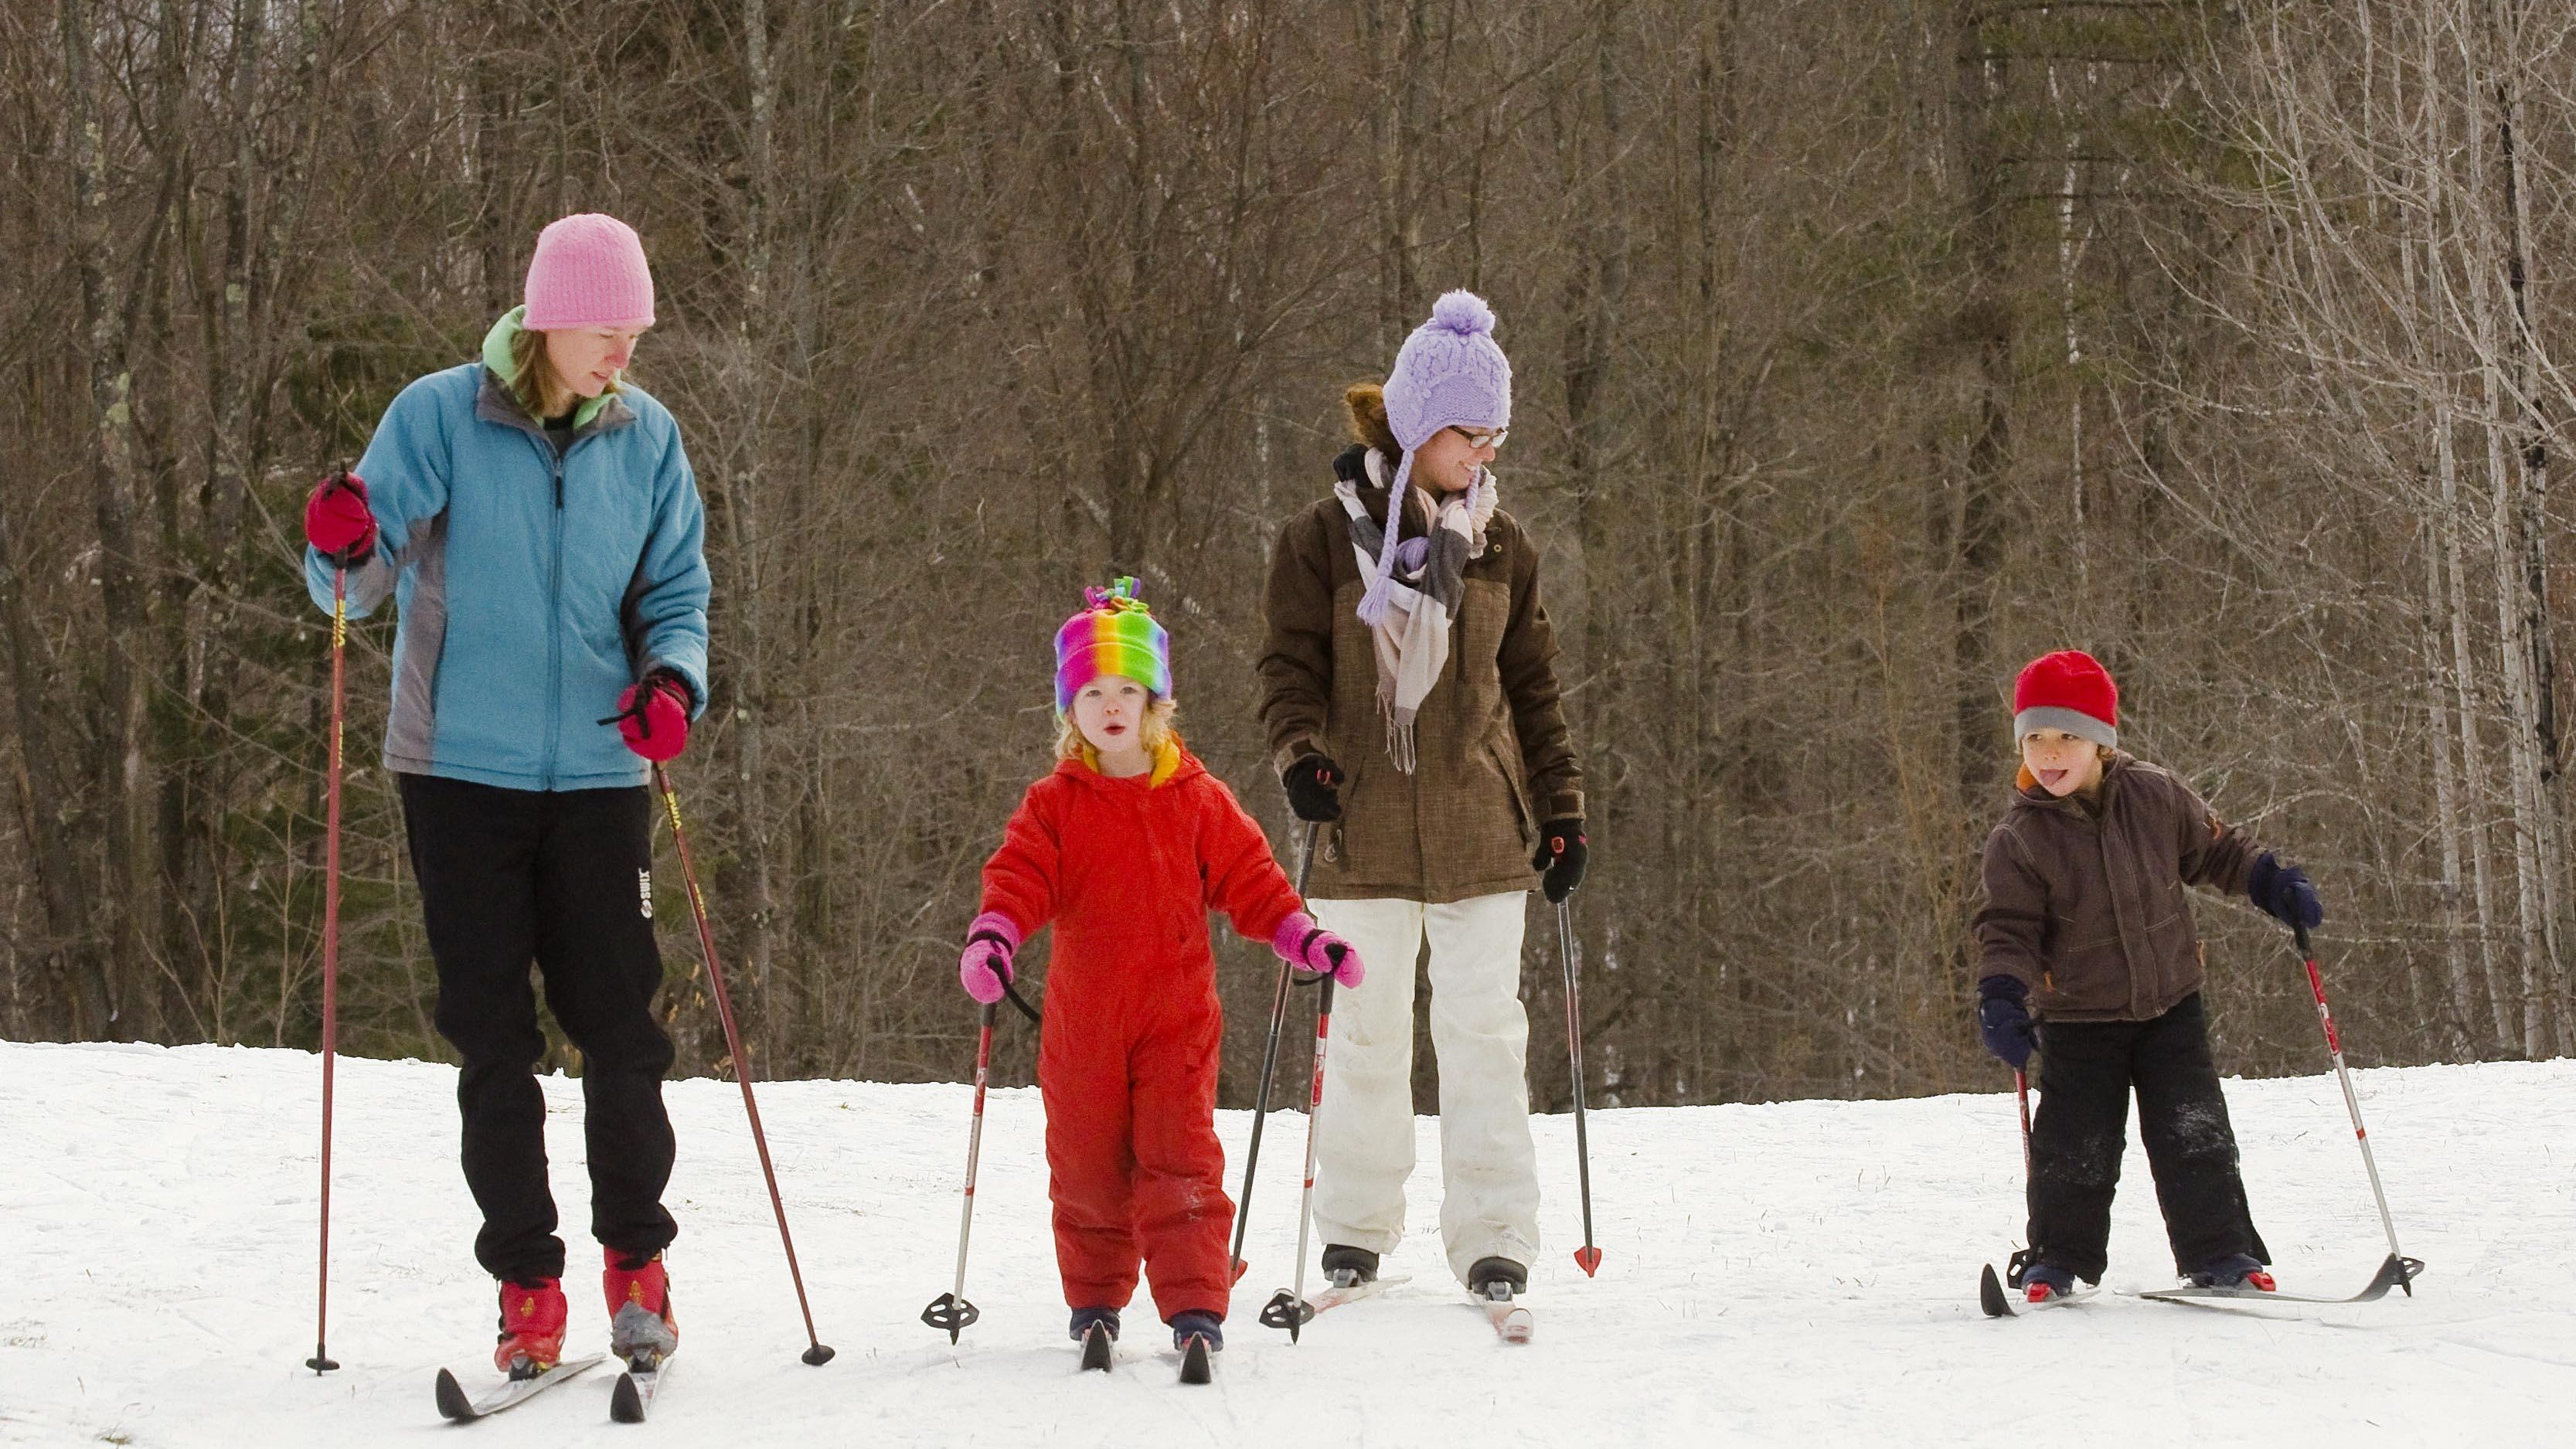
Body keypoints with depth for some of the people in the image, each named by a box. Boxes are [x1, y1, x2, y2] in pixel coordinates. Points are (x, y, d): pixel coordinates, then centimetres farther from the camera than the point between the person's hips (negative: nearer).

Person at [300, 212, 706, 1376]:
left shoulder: (647, 439, 3)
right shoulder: (440, 417, -5)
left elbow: (677, 589, 10)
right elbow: (365, 580, -4)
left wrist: (673, 675, -11)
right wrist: (344, 551, -28)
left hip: (599, 774, 1)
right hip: (462, 768, -1)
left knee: (618, 1024, -1)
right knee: (492, 1034, 2)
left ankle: (635, 1258, 17)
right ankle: (527, 1284, 11)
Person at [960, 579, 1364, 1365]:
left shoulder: (1197, 800, 4)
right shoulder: (1054, 805, 3)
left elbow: (1248, 877, 6)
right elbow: (1019, 877, -5)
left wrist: (1303, 936, -7)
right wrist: (991, 937, -24)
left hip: (1177, 1016, -1)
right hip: (1083, 1023, 1)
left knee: (1180, 1161, -8)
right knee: (1087, 1167, 8)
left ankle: (1194, 1305, -6)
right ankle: (1094, 1300, 24)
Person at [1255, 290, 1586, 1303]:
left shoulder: (1500, 546, 9)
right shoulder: (1328, 535, 0)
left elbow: (1533, 687, 14)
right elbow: (1290, 663, 1)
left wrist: (1562, 809, 10)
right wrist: (1300, 753, -17)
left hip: (1481, 831, 2)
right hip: (1366, 829, -2)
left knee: (1484, 1030, -1)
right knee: (1366, 1030, 6)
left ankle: (1493, 1234, 3)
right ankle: (1357, 1224, 19)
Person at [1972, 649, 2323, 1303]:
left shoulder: (2155, 797, -5)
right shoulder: (2019, 838, -11)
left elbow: (2215, 848, 10)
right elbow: (2009, 928, -10)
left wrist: (2272, 882, -2)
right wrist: (2002, 994, -25)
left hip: (2169, 1004, 2)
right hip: (2078, 1021, -1)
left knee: (2194, 1134, -2)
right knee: (2074, 1146, -1)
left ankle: (2221, 1254, 7)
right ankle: (2060, 1261, 16)